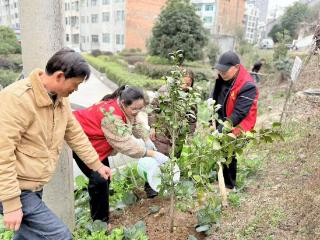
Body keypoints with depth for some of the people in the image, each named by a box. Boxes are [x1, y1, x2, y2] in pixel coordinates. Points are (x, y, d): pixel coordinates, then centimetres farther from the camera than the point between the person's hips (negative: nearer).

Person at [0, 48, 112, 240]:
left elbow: (75, 135, 13)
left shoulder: (60, 99, 3)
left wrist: (97, 165, 18)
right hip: (15, 190, -8)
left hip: (34, 187, 8)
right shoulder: (17, 98, -24)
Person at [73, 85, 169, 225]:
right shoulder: (111, 114, -37)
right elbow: (126, 143, -37)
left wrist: (147, 140, -11)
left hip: (95, 142, 9)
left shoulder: (125, 107, -9)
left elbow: (137, 123, 2)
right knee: (99, 179, -14)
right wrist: (152, 154, -35)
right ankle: (100, 222, 1)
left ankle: (101, 210, 28)